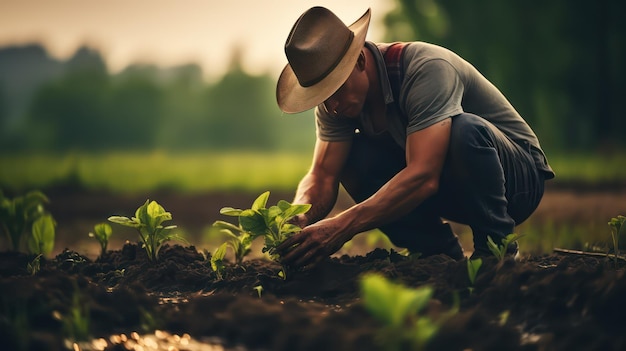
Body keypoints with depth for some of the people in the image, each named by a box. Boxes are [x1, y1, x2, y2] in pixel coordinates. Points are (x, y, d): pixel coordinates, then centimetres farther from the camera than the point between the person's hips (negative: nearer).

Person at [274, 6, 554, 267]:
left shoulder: (426, 69, -31)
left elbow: (423, 177, -41)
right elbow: (323, 175, -14)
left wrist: (343, 226, -48)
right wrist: (300, 219, -37)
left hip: (520, 174, -6)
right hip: (447, 190, 6)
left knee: (465, 129, -38)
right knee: (347, 154, -14)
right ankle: (440, 251, -5)